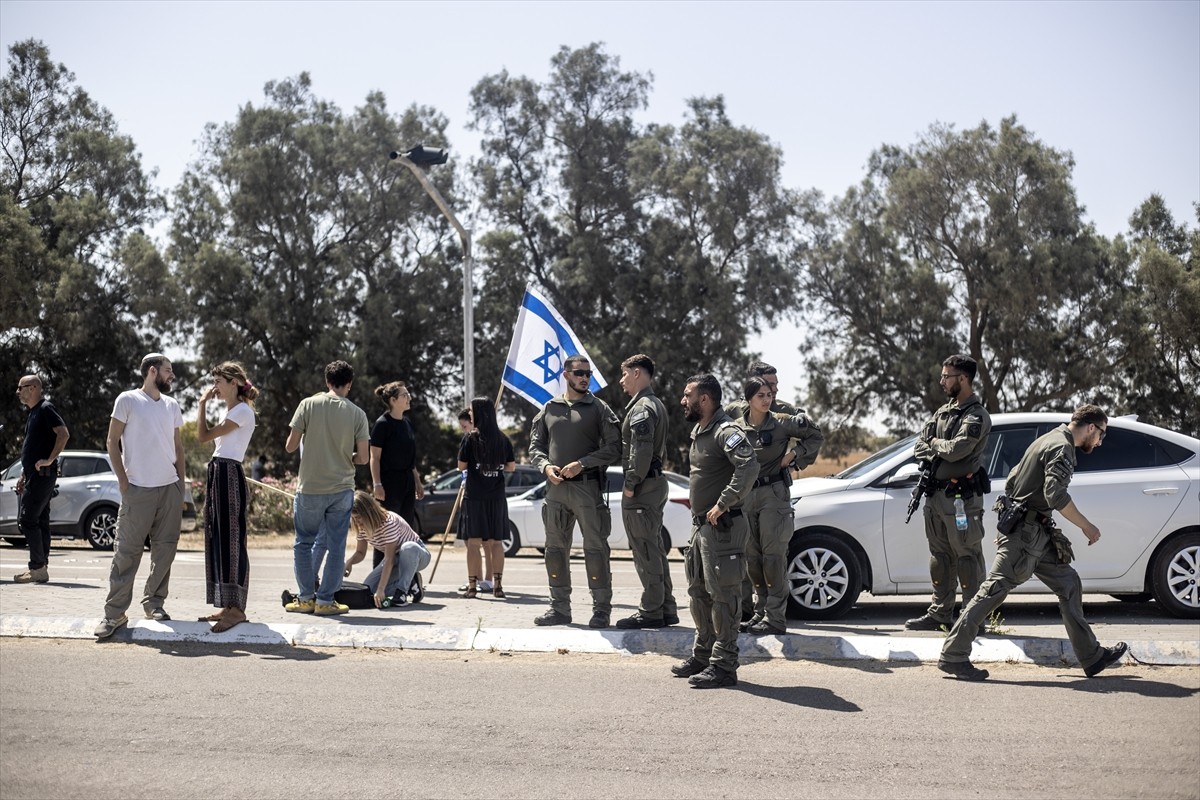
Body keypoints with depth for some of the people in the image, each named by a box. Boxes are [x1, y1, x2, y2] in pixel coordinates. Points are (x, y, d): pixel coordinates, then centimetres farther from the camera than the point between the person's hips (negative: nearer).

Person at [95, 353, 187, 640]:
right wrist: (123, 481, -8)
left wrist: (181, 483, 11)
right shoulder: (128, 400, -1)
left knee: (165, 549, 6)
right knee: (127, 551, -5)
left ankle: (153, 602, 18)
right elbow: (112, 442, -2)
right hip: (138, 488, -5)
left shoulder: (171, 405, 14)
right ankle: (115, 611, -1)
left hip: (170, 488, 5)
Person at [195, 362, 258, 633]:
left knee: (230, 540, -11)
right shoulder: (230, 411, 21)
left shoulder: (242, 411, -10)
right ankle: (227, 606, 13)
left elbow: (204, 435, -13)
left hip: (228, 474, -10)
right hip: (218, 473, 10)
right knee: (218, 540, 9)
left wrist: (203, 403, -4)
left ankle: (236, 609, -10)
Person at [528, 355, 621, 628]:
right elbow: (535, 446, 15)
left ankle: (601, 609, 2)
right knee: (555, 548, 8)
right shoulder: (549, 408, 13)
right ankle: (560, 608, 17)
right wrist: (546, 466, -5)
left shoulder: (598, 408, 2)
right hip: (555, 486, 4)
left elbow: (613, 447, -4)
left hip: (587, 485, -4)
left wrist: (581, 464, -13)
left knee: (595, 548, -4)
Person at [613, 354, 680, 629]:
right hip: (656, 481, 10)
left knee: (645, 550, -6)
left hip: (642, 486, -10)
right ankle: (666, 608, 19)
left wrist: (630, 485, -18)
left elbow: (641, 451, -24)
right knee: (655, 548, 14)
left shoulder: (642, 407, -14)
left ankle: (650, 611, -2)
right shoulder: (656, 404, 18)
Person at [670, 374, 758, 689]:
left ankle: (724, 665, 0)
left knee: (723, 596, -5)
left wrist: (723, 504, -28)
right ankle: (702, 655, 29)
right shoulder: (698, 431, 15)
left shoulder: (726, 431, -17)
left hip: (722, 527, -11)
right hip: (700, 524, 11)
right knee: (699, 592, 18)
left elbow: (749, 467, -33)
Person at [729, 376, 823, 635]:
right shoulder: (736, 426, 1)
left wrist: (793, 455, -5)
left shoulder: (782, 423, -5)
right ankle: (760, 612, 20)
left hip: (774, 494, -4)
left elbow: (816, 435, 6)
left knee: (773, 556, -7)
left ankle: (775, 618, -4)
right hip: (746, 495, 4)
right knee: (752, 558, 9)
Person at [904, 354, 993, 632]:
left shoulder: (977, 416, -10)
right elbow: (919, 448, 13)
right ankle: (940, 613, 20)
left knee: (968, 557, -3)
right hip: (936, 493, 9)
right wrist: (940, 451, -7)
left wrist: (934, 444, -4)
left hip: (961, 497, -8)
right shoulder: (943, 411, 16)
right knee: (940, 557, 13)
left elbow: (956, 450, -23)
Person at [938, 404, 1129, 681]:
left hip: (1036, 534, 11)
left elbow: (1010, 482, 22)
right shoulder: (1062, 448, -12)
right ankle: (953, 656, -10)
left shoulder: (1049, 440, 19)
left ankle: (1092, 657, 17)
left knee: (1068, 583, 12)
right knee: (994, 590, -10)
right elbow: (1056, 495, -25)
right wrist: (1087, 526, -16)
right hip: (1027, 533, -11)